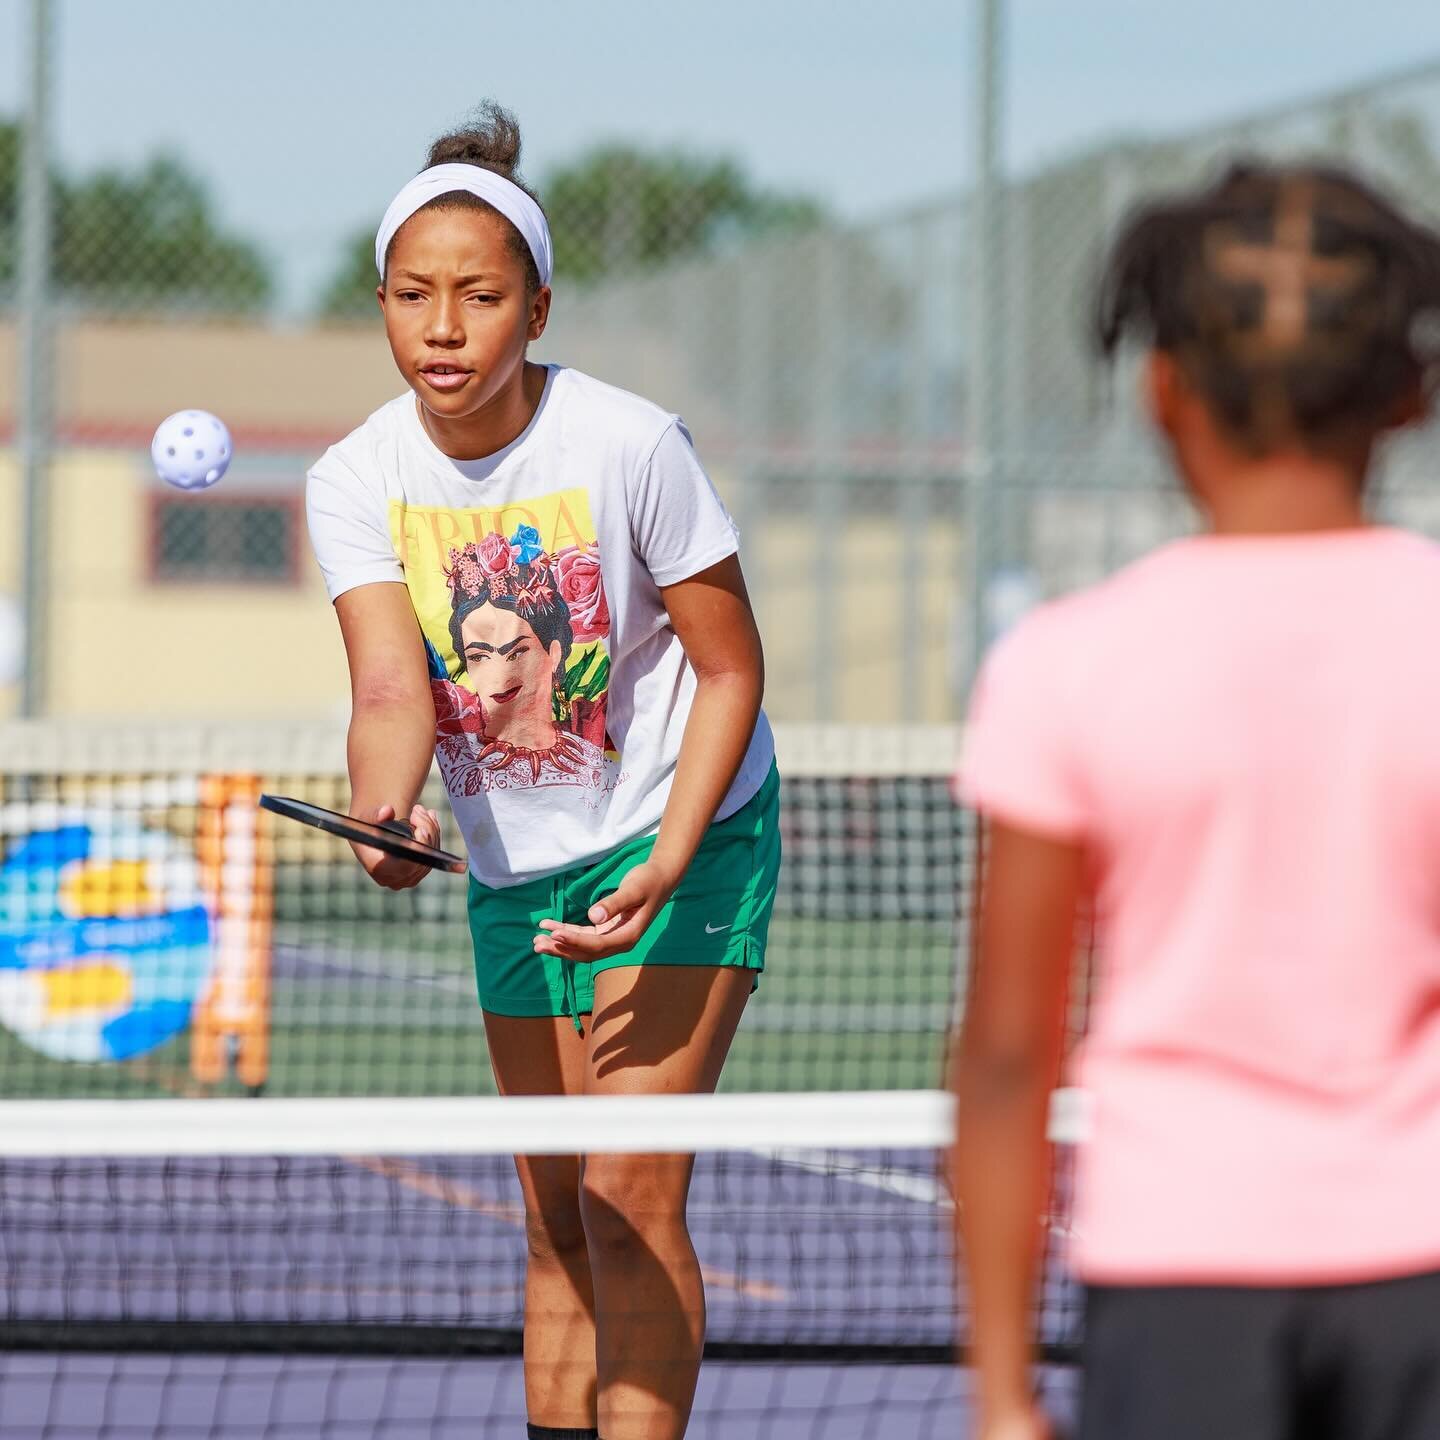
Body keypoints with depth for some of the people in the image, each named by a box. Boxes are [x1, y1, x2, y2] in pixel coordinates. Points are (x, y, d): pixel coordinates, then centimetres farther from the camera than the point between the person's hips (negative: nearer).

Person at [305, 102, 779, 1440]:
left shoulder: (630, 446, -20)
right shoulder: (357, 480, -11)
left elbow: (729, 672, -11)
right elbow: (393, 685, -23)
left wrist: (662, 869, -22)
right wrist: (387, 809, -46)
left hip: (681, 837, -4)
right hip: (512, 866, 4)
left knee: (628, 1202, -15)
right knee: (554, 1224, 10)